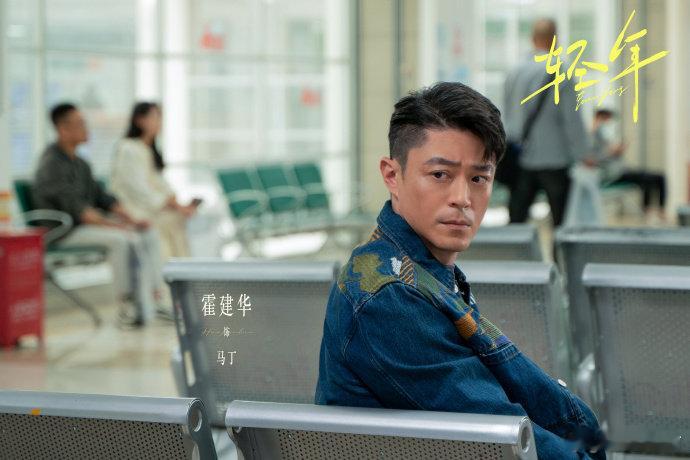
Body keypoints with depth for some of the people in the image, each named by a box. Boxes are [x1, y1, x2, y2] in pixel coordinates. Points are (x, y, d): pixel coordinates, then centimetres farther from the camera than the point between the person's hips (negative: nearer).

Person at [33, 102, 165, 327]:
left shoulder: (79, 164, 15)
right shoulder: (52, 163, -16)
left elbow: (102, 198, 14)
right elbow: (75, 208, -24)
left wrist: (131, 220, -1)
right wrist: (113, 225, -25)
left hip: (88, 224, 10)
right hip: (63, 233, -10)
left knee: (148, 235, -5)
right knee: (123, 240, -31)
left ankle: (150, 303, -12)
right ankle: (128, 305, -20)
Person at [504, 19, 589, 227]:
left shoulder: (514, 73, 6)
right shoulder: (561, 73, -10)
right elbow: (571, 118, -10)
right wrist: (581, 155, -2)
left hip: (522, 160, 4)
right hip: (554, 160, -4)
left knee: (516, 218, 4)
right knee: (562, 219, 5)